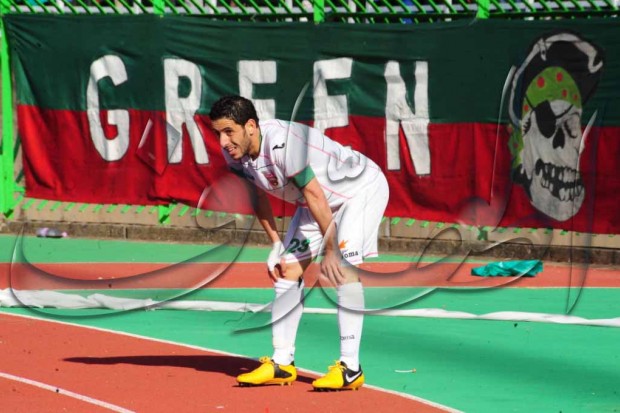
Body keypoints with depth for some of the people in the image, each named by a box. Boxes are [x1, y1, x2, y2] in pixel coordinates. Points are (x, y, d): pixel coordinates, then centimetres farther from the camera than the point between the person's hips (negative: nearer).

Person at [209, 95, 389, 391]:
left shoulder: (281, 143, -38)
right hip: (314, 200, 9)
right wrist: (276, 245, 4)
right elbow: (259, 197, 5)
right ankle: (282, 364, 12)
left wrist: (330, 250, -28)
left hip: (362, 187, -9)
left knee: (343, 268, -24)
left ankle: (350, 368, -25)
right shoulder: (234, 153, -12)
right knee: (287, 270, 4)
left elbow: (315, 195, -33)